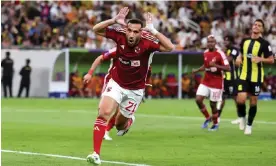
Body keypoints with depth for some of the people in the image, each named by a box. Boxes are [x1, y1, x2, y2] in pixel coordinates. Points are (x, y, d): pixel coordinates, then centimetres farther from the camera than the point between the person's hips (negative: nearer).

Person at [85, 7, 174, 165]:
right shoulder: (120, 35, -15)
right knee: (104, 113, -21)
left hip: (135, 90, -1)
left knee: (119, 124, 11)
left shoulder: (147, 43, -23)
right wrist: (114, 20, -26)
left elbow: (170, 47, -35)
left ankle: (129, 120, 51)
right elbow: (96, 29, -12)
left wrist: (153, 30, -39)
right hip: (116, 84, 1)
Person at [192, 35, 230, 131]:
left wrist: (216, 65, -31)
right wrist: (196, 70, 7)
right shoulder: (205, 53, 6)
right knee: (198, 99, -7)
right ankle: (207, 118, 15)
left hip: (216, 83, -6)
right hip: (205, 82, 6)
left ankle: (215, 124, 23)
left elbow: (228, 68, -19)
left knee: (213, 104, 0)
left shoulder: (220, 54, -14)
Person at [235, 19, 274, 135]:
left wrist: (260, 59, -22)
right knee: (241, 99, -12)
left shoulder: (264, 44, -7)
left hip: (256, 77, -3)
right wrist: (239, 58, 0)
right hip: (244, 76, 3)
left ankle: (249, 125, 20)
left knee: (253, 101, 5)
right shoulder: (245, 41, 6)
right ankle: (242, 117, 18)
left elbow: (271, 60, -5)